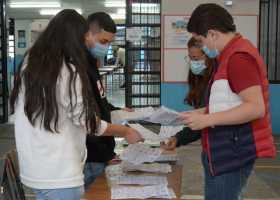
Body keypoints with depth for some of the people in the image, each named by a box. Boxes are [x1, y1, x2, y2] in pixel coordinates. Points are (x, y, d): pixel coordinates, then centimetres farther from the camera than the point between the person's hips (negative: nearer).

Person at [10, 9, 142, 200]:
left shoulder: (30, 64, 5)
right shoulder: (67, 72, -19)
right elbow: (88, 121, -13)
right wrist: (126, 132, 1)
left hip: (34, 169, 8)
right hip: (58, 175, -8)